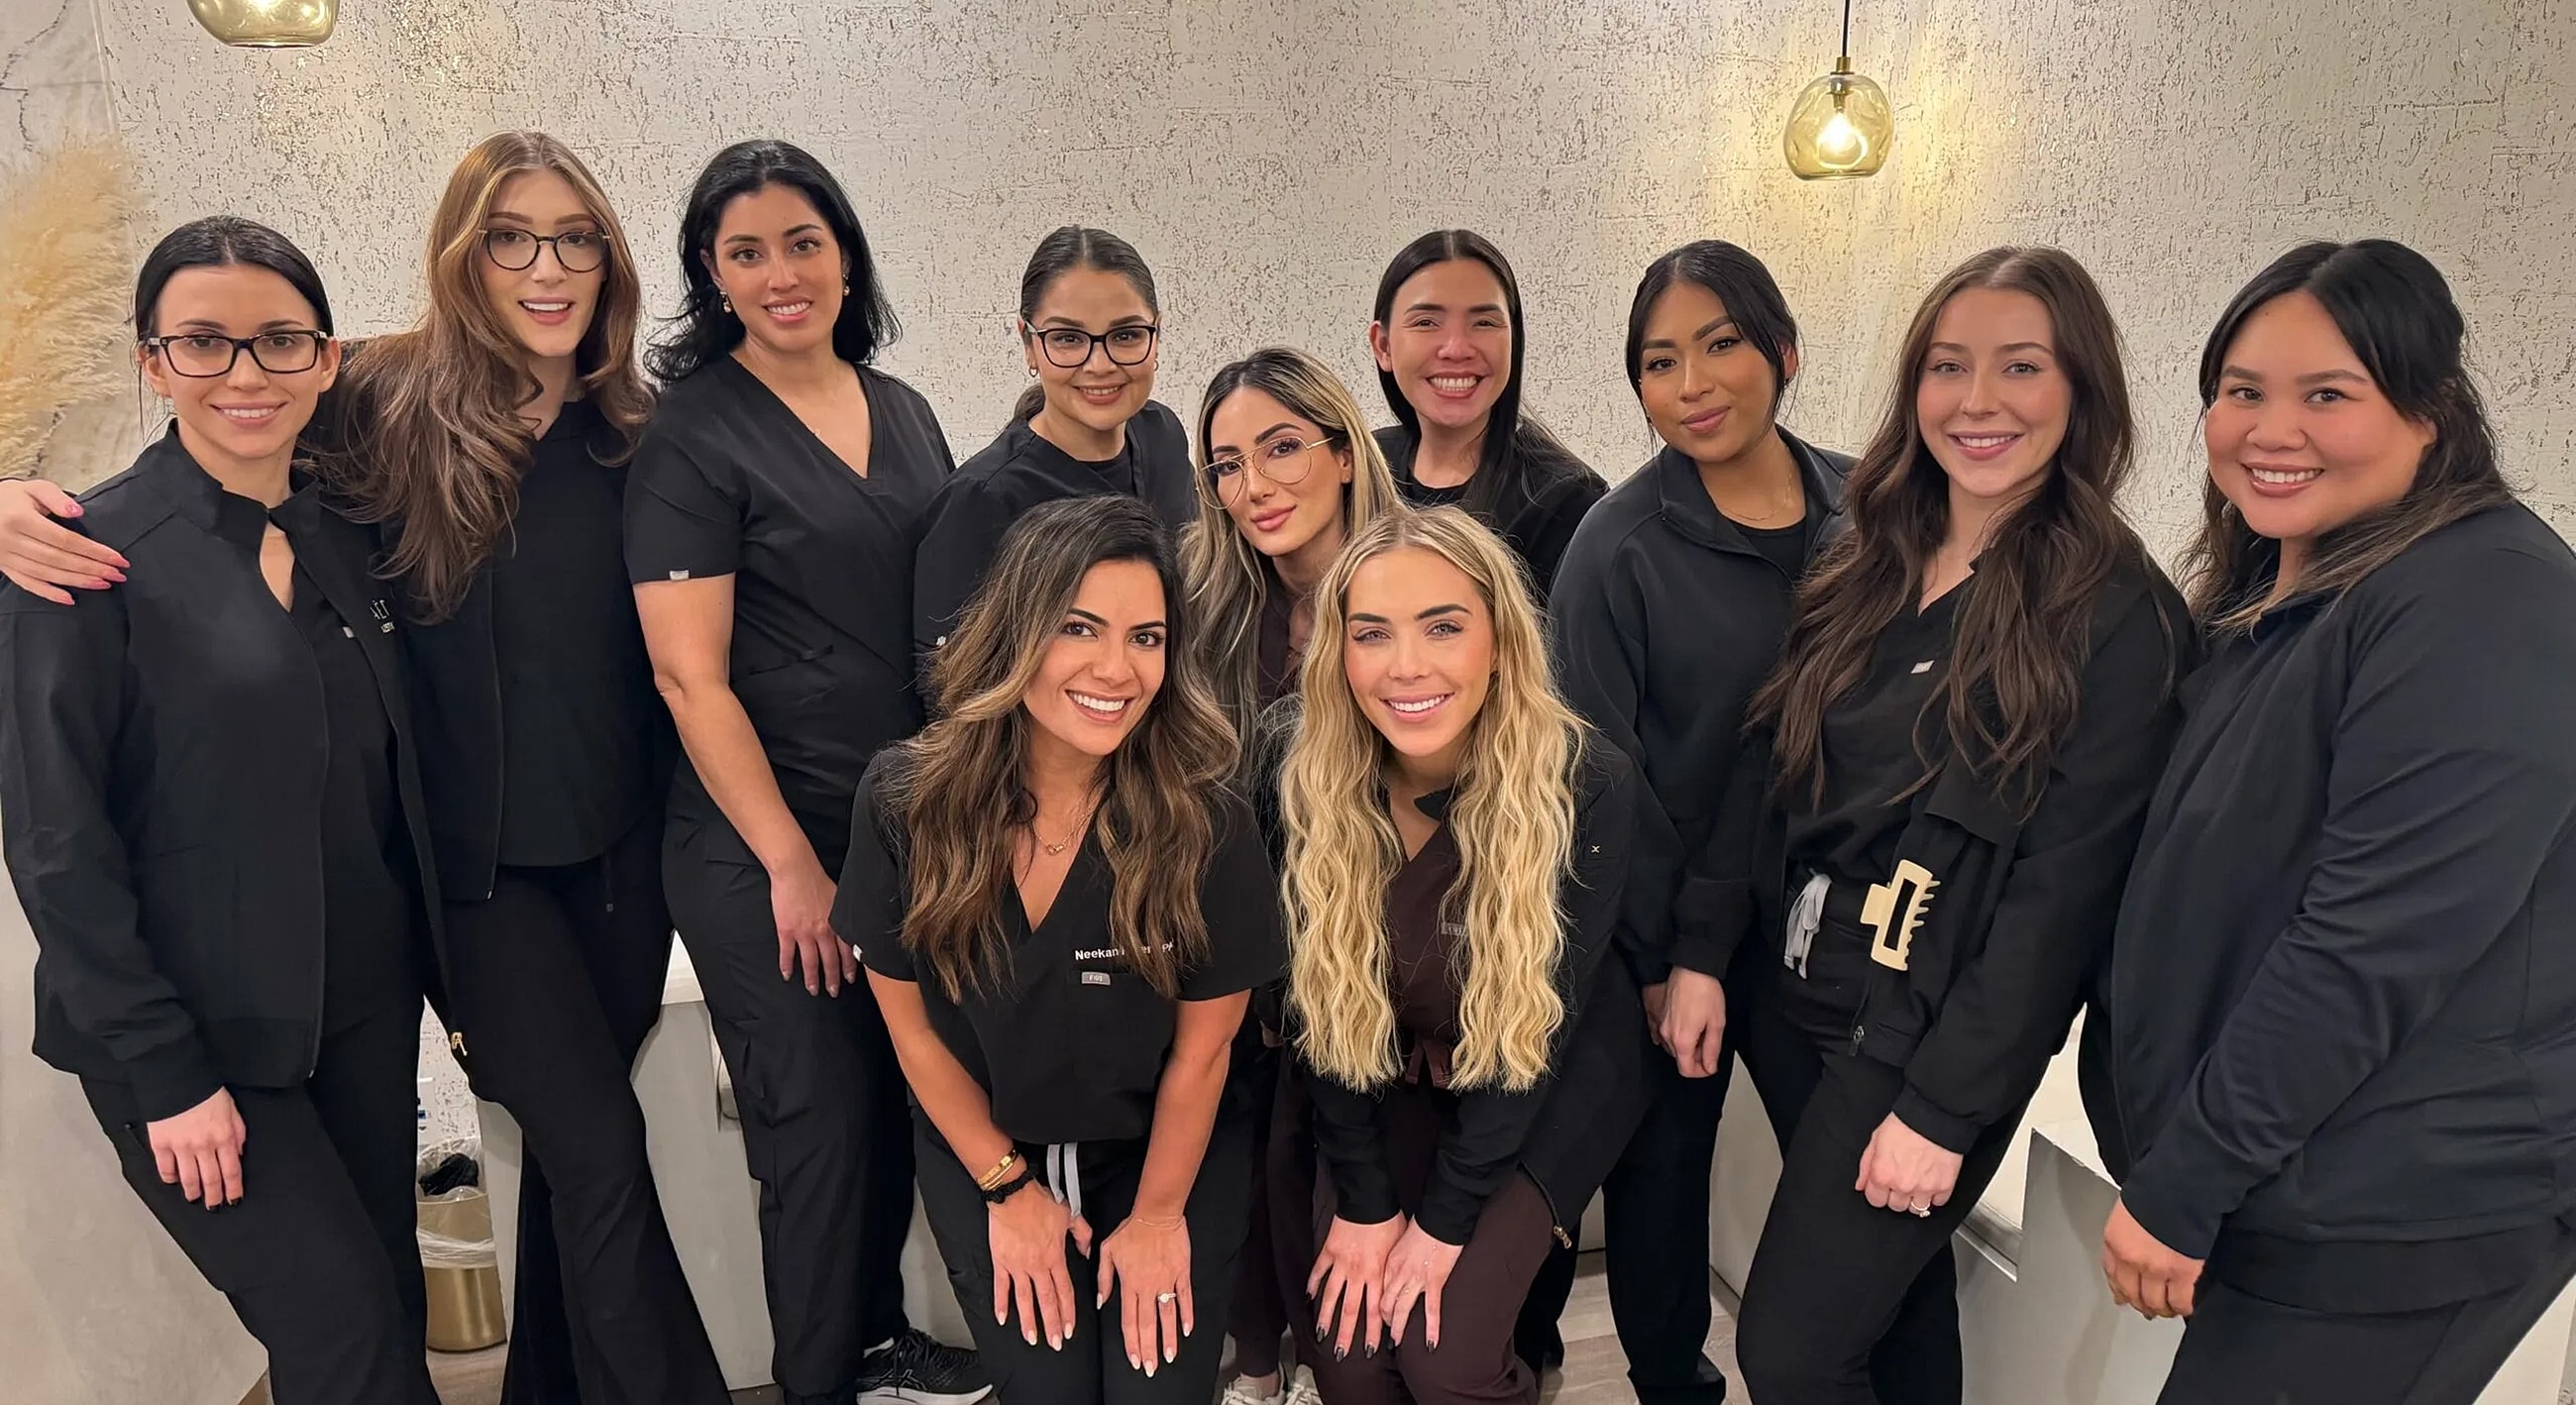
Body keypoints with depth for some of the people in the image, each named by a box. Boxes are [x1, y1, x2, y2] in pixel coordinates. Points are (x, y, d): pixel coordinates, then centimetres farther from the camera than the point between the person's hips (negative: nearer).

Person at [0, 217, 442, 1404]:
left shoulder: (351, 537, 5)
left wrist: (448, 977, 7)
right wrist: (165, 1074, -13)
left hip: (367, 1013, 5)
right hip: (199, 1038, -5)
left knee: (389, 1309, 13)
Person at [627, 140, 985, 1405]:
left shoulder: (901, 412, 9)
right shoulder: (692, 435, -9)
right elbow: (689, 674, -13)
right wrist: (791, 862, -14)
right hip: (765, 848, -6)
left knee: (900, 1102, 14)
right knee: (820, 1122, 3)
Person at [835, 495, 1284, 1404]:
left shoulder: (1208, 827, -26)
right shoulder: (903, 802, -22)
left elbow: (1201, 1048, -12)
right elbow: (911, 1023, -7)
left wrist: (1158, 1213, -1)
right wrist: (1008, 1186, 0)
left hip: (1167, 1151, -1)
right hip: (981, 1150, 1)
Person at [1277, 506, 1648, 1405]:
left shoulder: (1588, 787, -28)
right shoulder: (1312, 787, -20)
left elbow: (1539, 1022, -20)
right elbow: (1322, 1007, -10)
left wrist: (1443, 1219, -16)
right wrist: (1364, 1203, -10)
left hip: (1552, 1076, -2)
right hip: (1393, 1077, 3)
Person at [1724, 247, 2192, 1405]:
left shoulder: (2120, 617, -13)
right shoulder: (1862, 571, 5)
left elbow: (2064, 887, -16)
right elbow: (1767, 785, 8)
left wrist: (1944, 1104, -16)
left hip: (1925, 1041, -5)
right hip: (1789, 1006, 5)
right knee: (1892, 1296, 19)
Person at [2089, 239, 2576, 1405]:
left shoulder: (2483, 607, -19)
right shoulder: (2272, 593, 9)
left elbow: (2374, 948, -24)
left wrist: (2179, 1184, -19)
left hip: (2390, 1224, -8)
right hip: (2282, 1183, 8)